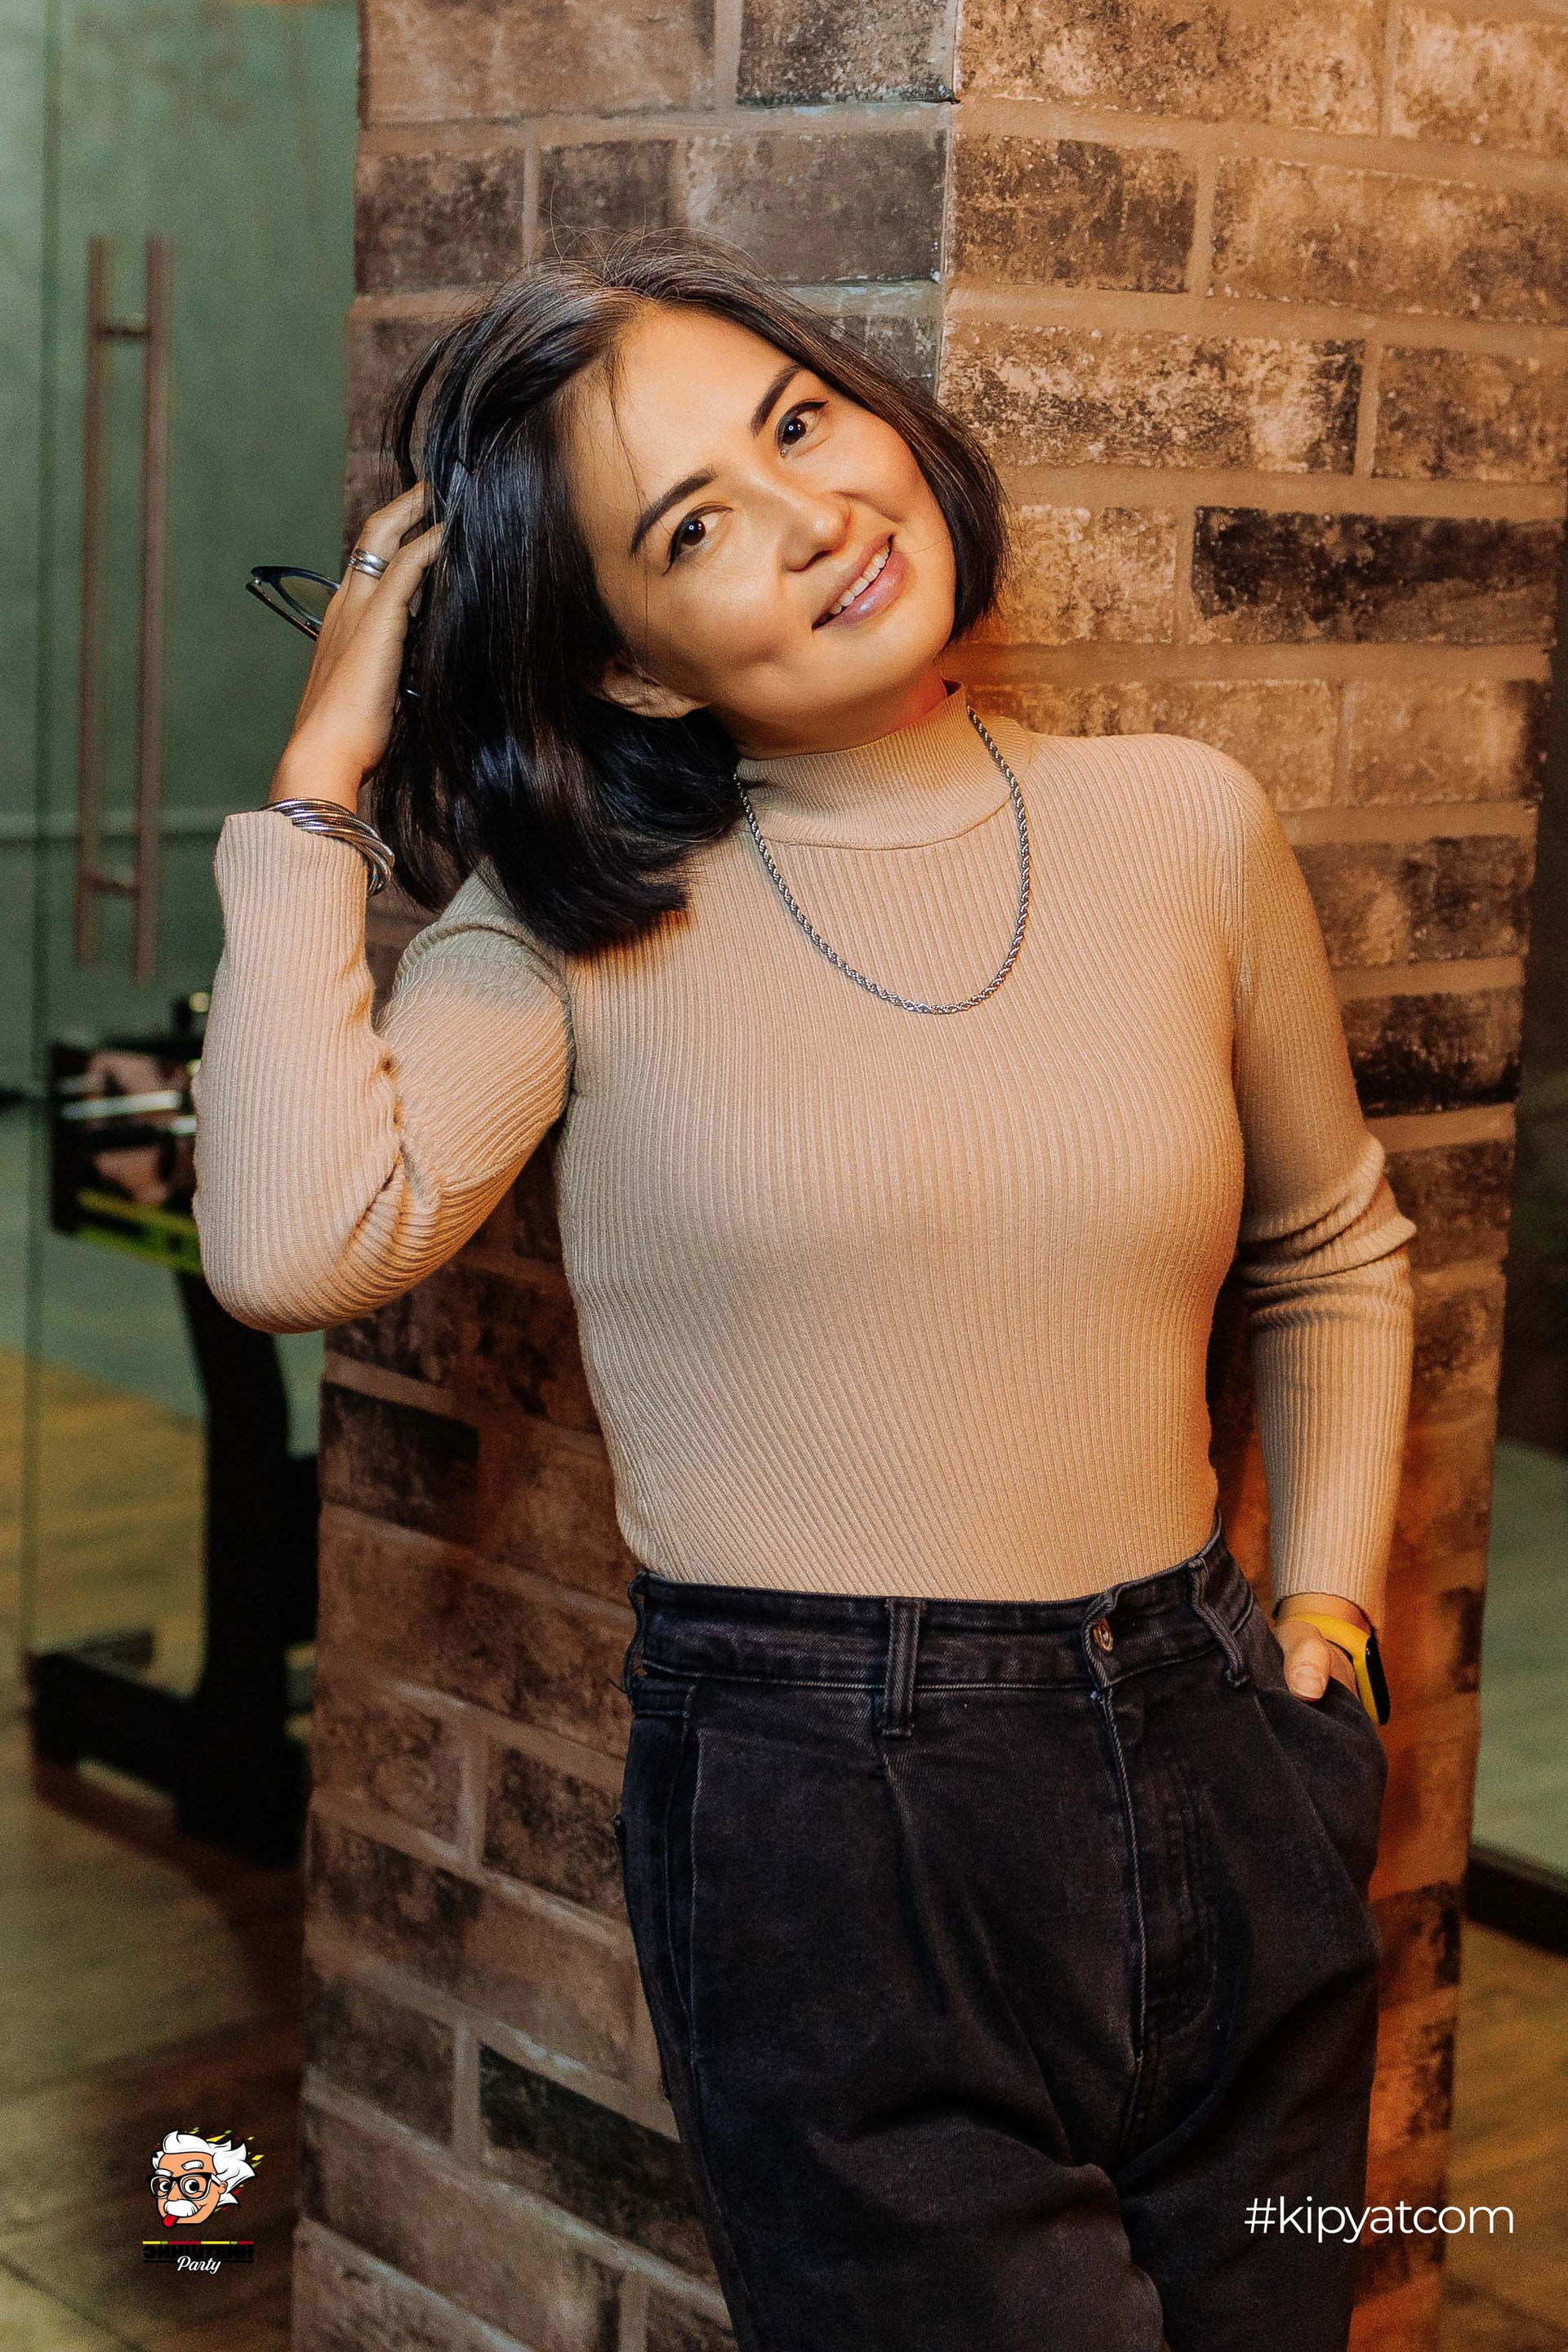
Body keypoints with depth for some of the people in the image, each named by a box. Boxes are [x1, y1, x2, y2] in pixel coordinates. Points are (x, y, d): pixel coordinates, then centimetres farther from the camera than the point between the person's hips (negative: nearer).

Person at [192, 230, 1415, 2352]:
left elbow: (1333, 1254, 19)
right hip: (821, 1840, -3)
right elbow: (297, 1246, -20)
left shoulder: (1185, 828, 4)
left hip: (1210, 1786, 4)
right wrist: (323, 786, -12)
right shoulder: (585, 923, -2)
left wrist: (1325, 1599, 9)